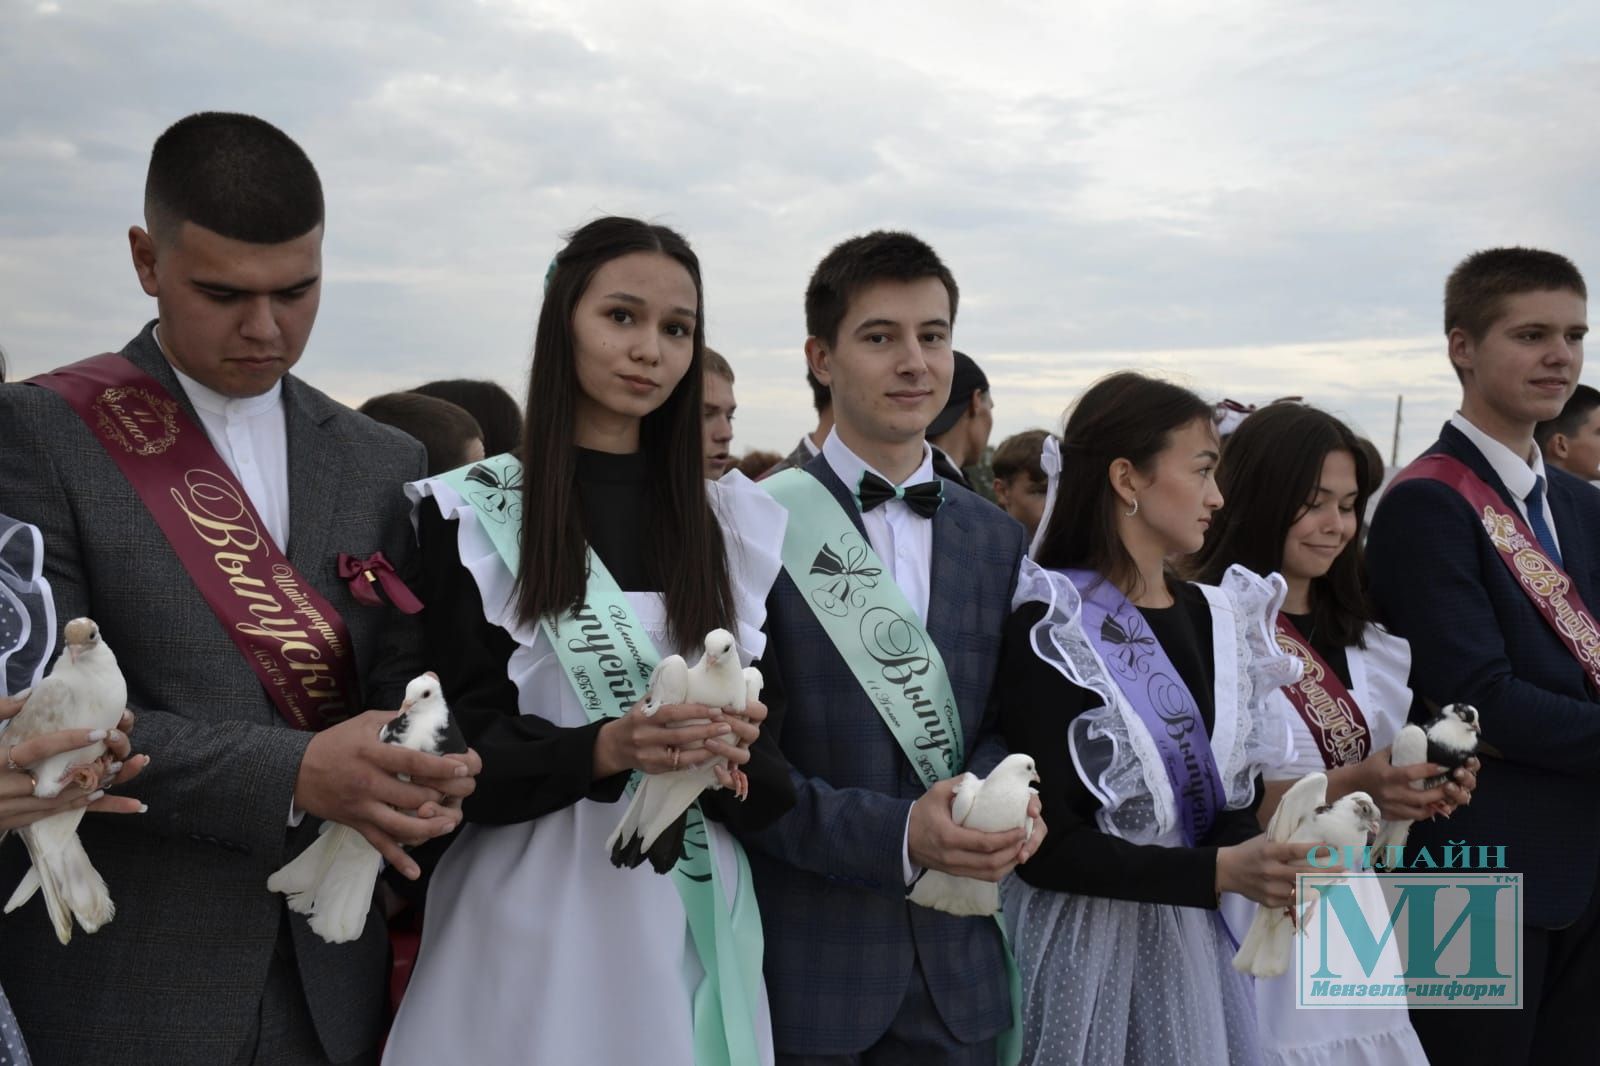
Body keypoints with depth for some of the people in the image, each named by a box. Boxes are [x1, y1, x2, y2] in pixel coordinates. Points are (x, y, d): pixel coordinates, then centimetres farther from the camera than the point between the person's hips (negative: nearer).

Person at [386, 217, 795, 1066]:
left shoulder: (734, 522, 6)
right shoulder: (470, 514, -3)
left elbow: (772, 744, 5)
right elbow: (463, 750, -7)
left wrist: (727, 757, -17)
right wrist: (606, 749, -24)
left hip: (695, 910, 3)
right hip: (535, 913, -3)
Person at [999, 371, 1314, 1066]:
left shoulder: (1214, 617, 6)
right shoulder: (1049, 628, -15)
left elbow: (1234, 796, 8)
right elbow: (1049, 845, -18)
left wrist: (1267, 860, -14)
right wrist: (1221, 871, -25)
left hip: (1195, 939, 6)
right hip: (1086, 947, -6)